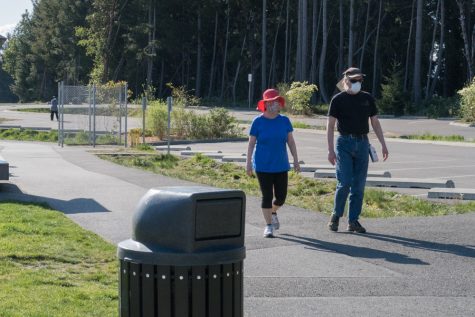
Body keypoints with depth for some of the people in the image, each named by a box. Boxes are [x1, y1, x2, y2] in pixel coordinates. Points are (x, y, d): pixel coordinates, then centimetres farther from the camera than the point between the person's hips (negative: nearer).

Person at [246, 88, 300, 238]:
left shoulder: (284, 121, 2)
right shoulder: (258, 122, -5)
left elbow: (291, 141, 6)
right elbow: (251, 143, -1)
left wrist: (296, 160, 4)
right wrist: (248, 162, -3)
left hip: (281, 165, 3)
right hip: (263, 166, -3)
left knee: (281, 196, 5)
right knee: (267, 196, -1)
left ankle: (273, 212, 38)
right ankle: (269, 225, 11)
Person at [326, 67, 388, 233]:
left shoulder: (367, 98, 10)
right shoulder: (338, 99, -2)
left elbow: (375, 122, 14)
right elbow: (330, 125, -4)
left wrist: (383, 144, 7)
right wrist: (330, 149, -12)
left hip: (362, 143, 4)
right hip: (344, 143, -4)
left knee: (359, 185, 3)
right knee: (344, 182, -10)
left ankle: (353, 221, 9)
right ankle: (336, 215, 9)